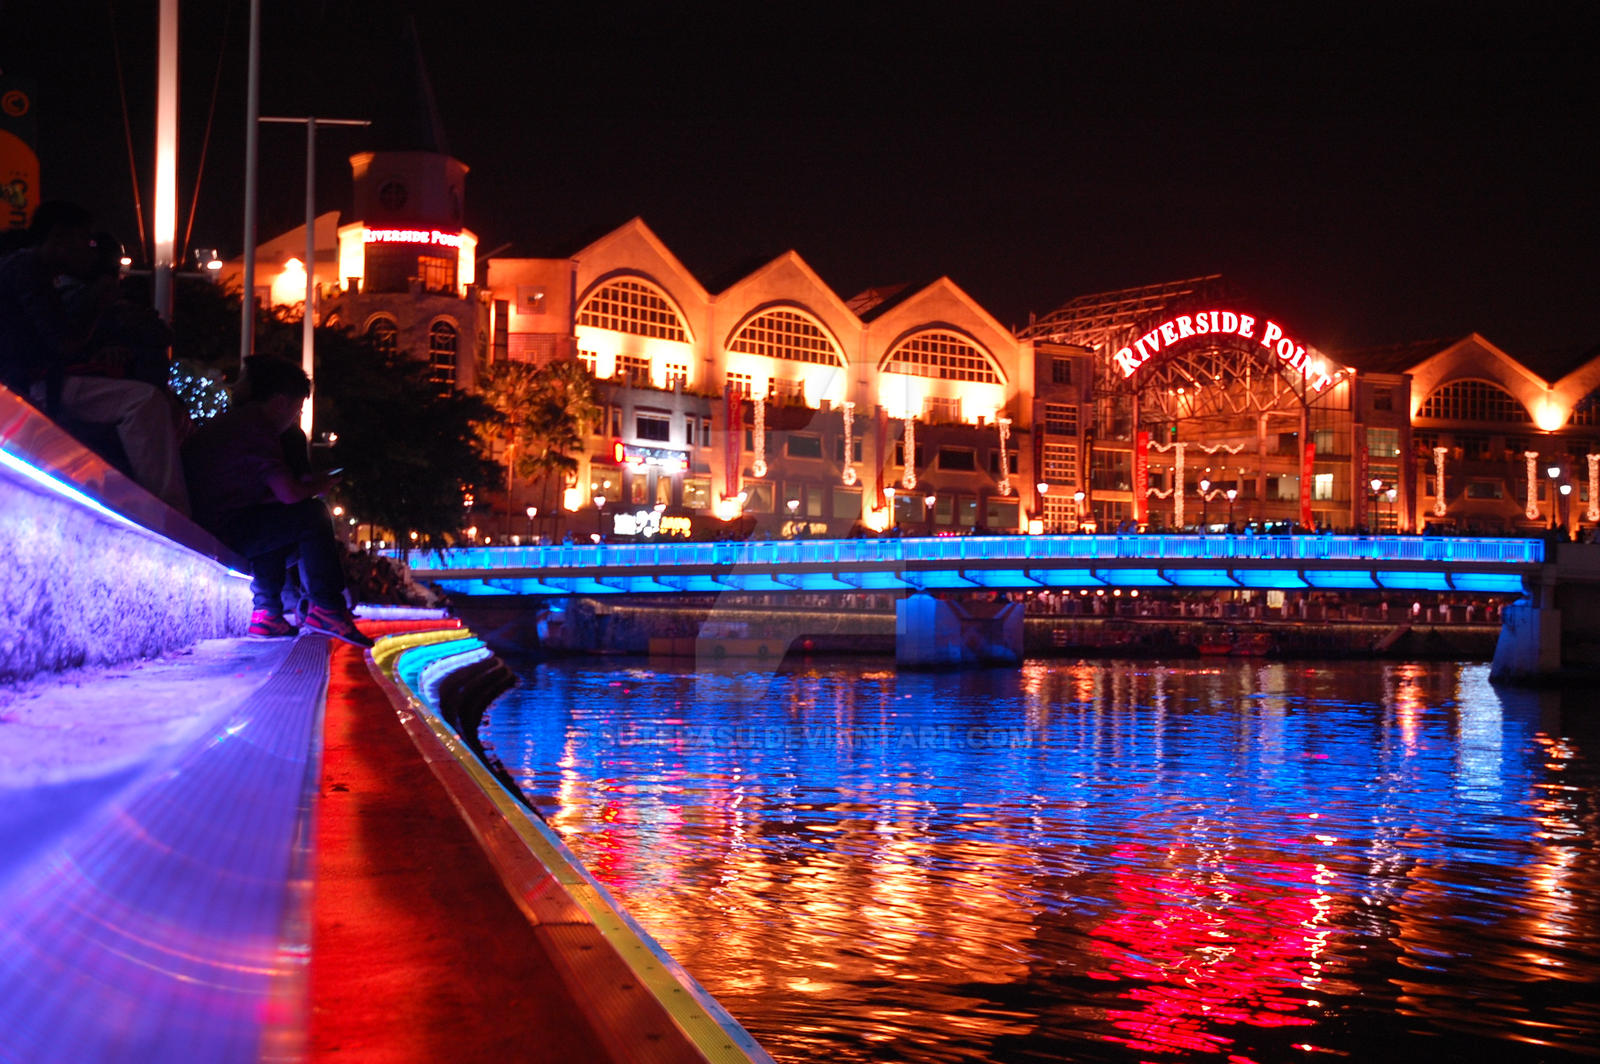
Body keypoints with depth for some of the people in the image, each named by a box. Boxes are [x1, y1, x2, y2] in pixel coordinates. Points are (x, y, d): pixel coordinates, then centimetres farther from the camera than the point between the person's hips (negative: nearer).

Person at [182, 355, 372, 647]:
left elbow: (267, 493, 25)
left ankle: (266, 613, 22)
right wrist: (322, 484, 6)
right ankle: (327, 609, -6)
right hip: (220, 535, -10)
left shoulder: (232, 418, 21)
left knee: (278, 524, 29)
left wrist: (308, 482, 13)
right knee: (312, 514, -6)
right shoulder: (256, 426, -10)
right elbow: (289, 494, -14)